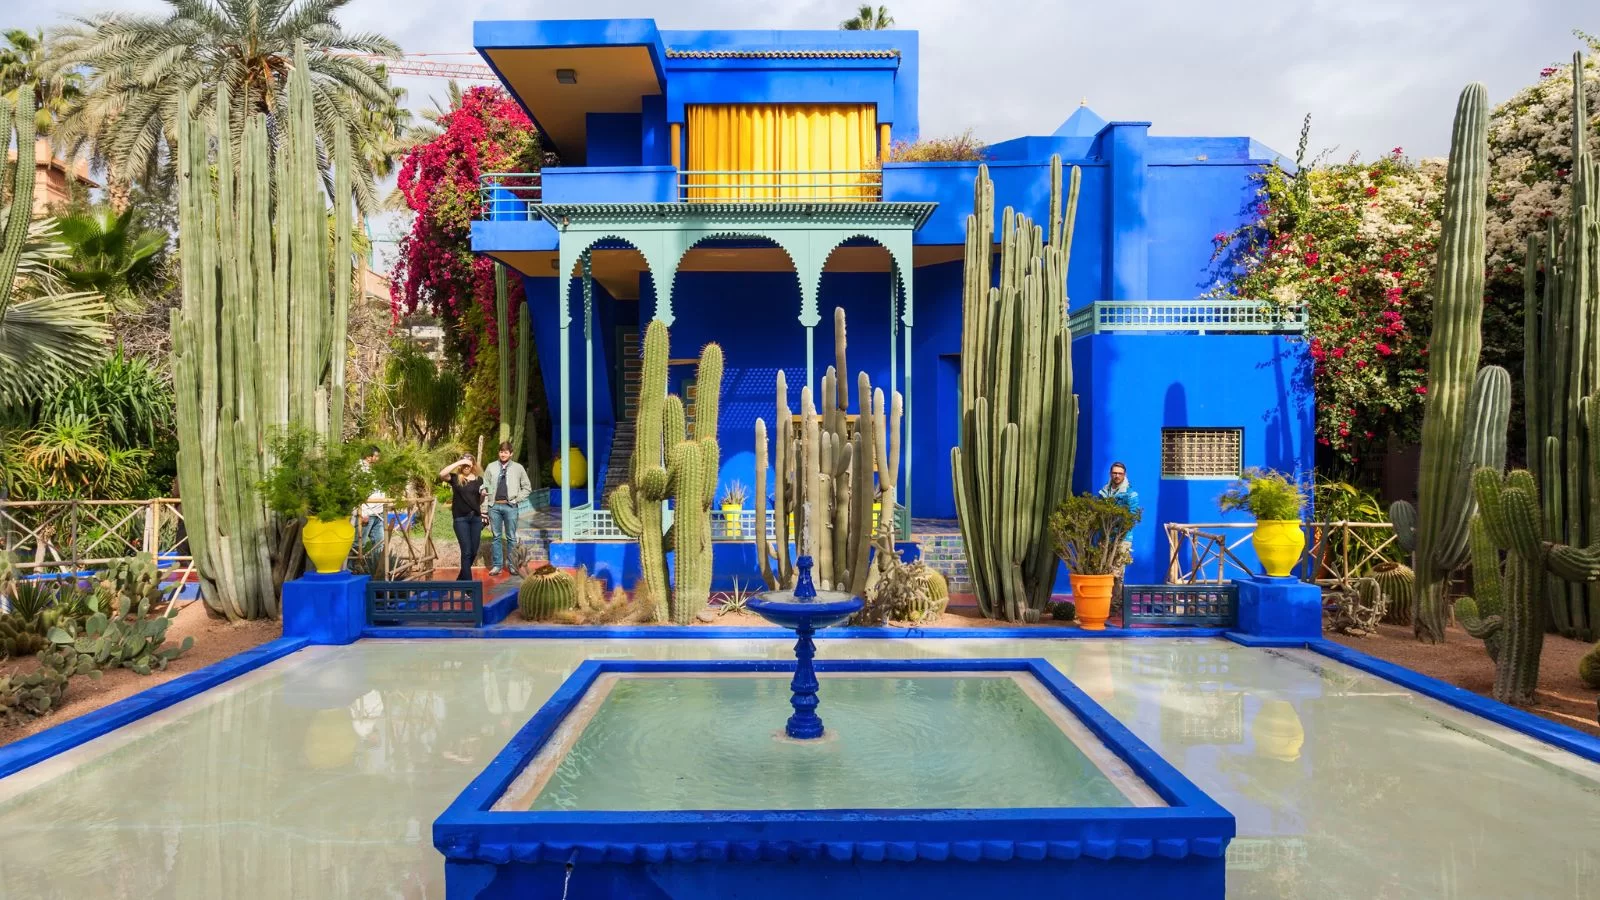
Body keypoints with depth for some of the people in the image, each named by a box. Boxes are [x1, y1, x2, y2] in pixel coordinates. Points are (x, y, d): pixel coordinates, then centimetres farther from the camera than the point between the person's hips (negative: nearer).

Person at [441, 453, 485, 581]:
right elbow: (442, 474, -23)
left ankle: (462, 578, 30)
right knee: (466, 551, -7)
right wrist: (458, 462, -22)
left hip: (476, 517, 4)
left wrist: (483, 494, -6)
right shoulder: (455, 478, -1)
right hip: (461, 518, -4)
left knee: (474, 552, 9)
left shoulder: (479, 479, 9)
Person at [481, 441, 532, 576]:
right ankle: (497, 565, 12)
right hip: (494, 506, 1)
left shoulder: (518, 468, 5)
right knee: (496, 536, 6)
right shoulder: (491, 467, 8)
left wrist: (517, 499, -2)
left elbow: (527, 487, 8)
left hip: (510, 506, -1)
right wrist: (484, 490, -14)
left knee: (511, 537, 4)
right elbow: (485, 483, 8)